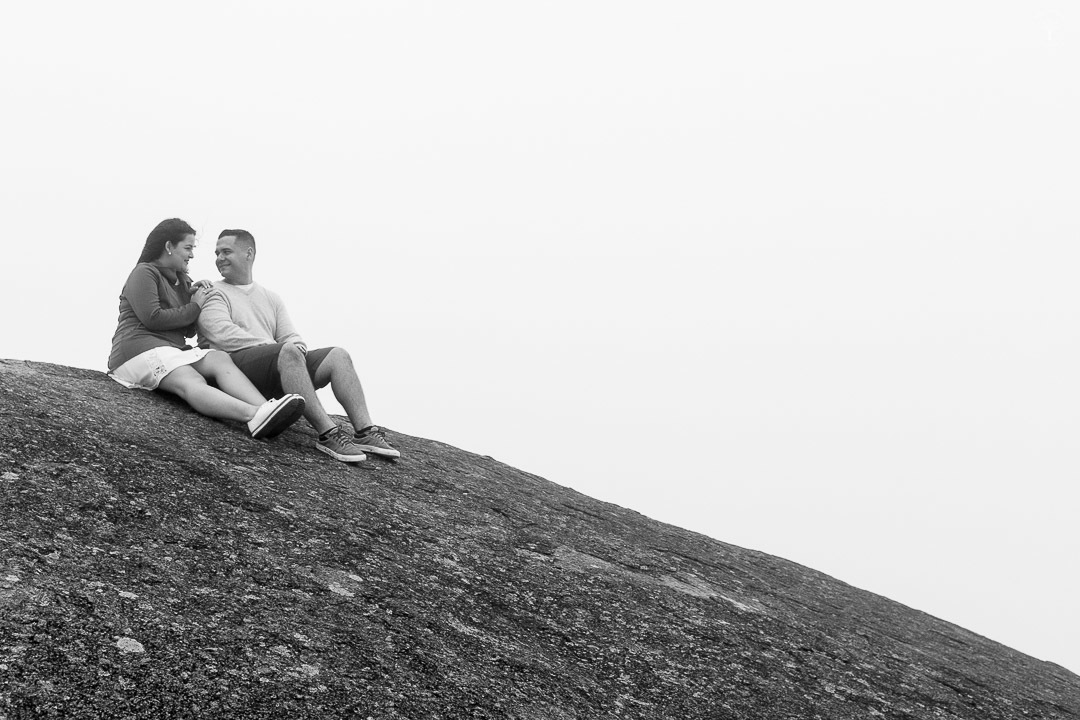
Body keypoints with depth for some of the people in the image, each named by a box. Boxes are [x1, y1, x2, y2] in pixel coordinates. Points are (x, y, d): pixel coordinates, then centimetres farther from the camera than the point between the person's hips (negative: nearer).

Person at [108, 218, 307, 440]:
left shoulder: (181, 281, 28)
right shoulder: (144, 274, 2)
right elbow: (152, 319, -13)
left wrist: (198, 298, 9)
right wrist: (194, 308, -1)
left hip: (173, 350, 7)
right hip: (140, 349, -7)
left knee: (220, 358, -26)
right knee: (192, 383, -35)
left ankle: (265, 409, -54)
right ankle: (254, 415, -65)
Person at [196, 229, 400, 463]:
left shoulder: (271, 298, 27)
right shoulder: (212, 293, 10)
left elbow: (293, 338, 18)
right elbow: (223, 334, -9)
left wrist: (297, 347, -9)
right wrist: (275, 346, -13)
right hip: (235, 362, -6)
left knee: (338, 355, -13)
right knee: (289, 351, -36)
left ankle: (365, 432, -25)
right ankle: (327, 433, -42)